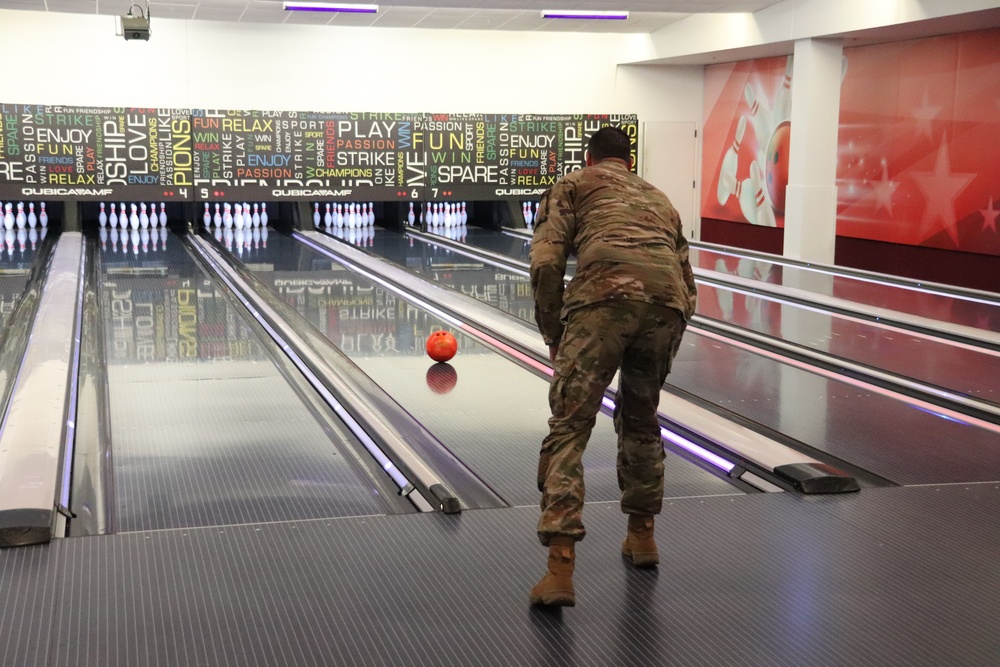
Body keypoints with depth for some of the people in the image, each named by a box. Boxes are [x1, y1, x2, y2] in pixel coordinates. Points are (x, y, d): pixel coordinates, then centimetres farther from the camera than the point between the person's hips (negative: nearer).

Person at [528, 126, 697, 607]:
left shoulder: (572, 185, 24)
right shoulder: (658, 199, 37)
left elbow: (546, 264, 7)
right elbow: (688, 287, 31)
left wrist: (554, 336, 15)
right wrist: (658, 349, 36)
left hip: (605, 295, -5)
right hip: (669, 303, 5)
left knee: (569, 428, -3)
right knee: (640, 421, 26)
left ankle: (560, 568, -12)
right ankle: (641, 535, 38)